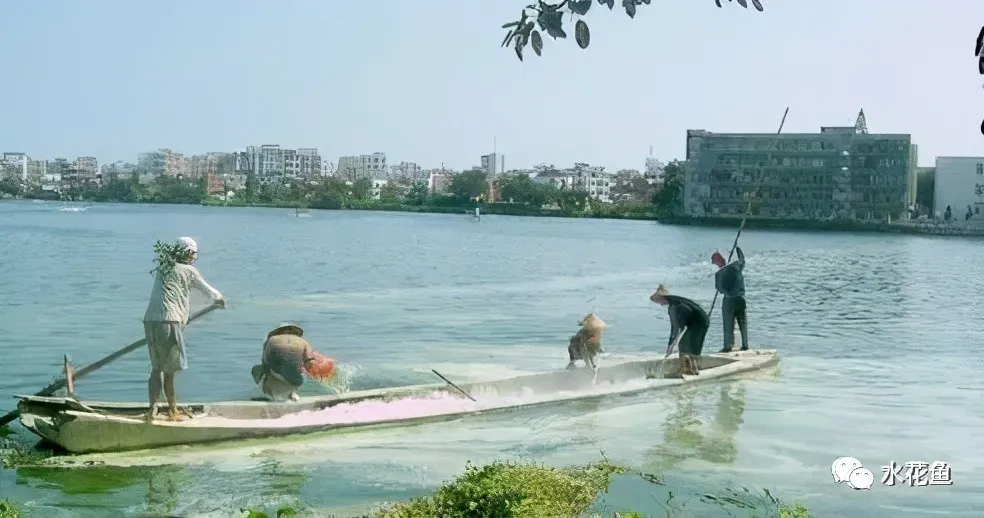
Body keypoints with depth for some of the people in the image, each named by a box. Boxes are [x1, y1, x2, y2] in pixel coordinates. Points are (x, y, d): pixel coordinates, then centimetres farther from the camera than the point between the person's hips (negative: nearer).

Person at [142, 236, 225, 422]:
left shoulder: (163, 268, 19)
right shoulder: (188, 271, 3)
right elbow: (207, 289, 16)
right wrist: (219, 299, 39)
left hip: (150, 321, 7)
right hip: (169, 321, -6)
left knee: (157, 368, 13)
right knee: (169, 369, 2)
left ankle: (153, 409, 7)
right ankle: (172, 410, 10)